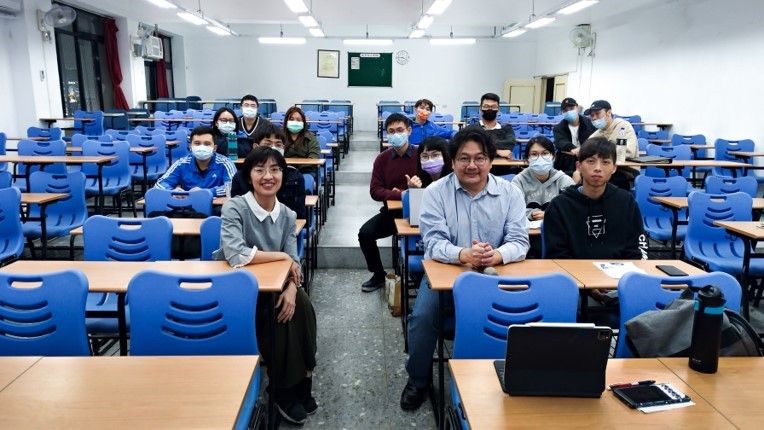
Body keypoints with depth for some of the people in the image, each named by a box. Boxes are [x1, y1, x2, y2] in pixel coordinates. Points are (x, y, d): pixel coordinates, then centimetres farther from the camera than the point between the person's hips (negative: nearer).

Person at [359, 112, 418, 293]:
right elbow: (375, 190, -3)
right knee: (365, 233, -13)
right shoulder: (382, 159, 3)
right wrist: (401, 195, -18)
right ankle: (379, 275, 10)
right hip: (391, 211, 4)